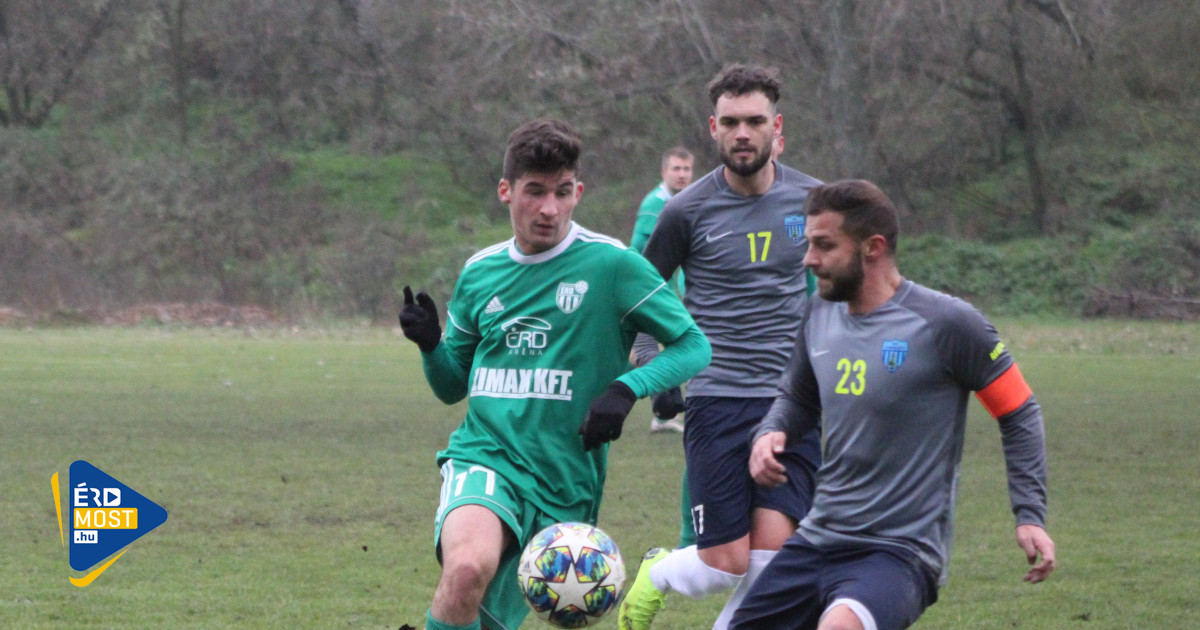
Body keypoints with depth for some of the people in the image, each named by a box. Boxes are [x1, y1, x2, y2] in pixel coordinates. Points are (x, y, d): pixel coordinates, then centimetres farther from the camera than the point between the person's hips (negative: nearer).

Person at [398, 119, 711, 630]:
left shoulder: (610, 266, -3)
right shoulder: (480, 274, 10)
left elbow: (693, 347, 0)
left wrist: (626, 388, -17)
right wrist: (430, 344, -2)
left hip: (564, 482, -1)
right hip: (483, 461, 1)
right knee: (469, 566, -33)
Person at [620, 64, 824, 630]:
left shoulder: (810, 200, 6)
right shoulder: (687, 211, -2)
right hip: (718, 403, -2)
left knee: (771, 558, -12)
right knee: (727, 566, -6)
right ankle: (657, 573, 27)